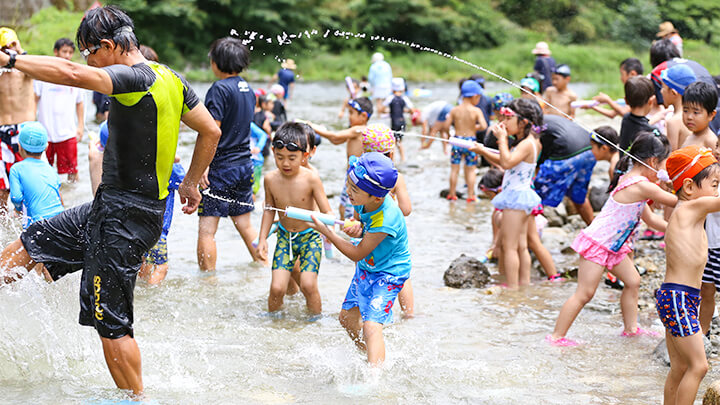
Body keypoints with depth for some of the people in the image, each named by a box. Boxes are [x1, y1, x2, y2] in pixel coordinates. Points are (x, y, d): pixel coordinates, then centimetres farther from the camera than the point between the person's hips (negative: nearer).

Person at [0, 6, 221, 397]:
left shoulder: (137, 78, -19)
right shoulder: (170, 78, 8)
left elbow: (72, 74, -35)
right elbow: (211, 132, 15)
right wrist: (190, 183, 25)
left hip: (126, 217, -10)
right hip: (109, 207, 10)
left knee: (110, 320, -3)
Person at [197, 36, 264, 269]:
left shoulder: (220, 89, -13)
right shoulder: (248, 90, 11)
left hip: (221, 166, -8)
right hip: (245, 164, 8)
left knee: (206, 228, -5)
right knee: (244, 223, 18)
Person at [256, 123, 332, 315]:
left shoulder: (311, 179, -19)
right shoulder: (271, 179, -9)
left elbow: (327, 213, -17)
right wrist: (262, 239, 3)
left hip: (310, 237, -2)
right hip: (284, 237, 2)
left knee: (308, 285, -15)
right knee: (277, 287, -8)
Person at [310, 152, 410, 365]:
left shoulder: (385, 221, -36)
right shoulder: (365, 201, -14)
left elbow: (357, 254, -24)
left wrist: (326, 232, -21)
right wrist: (357, 228, -16)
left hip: (389, 272, -9)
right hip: (367, 266, 9)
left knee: (371, 325, -21)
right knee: (347, 316, 19)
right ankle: (368, 355, 41)